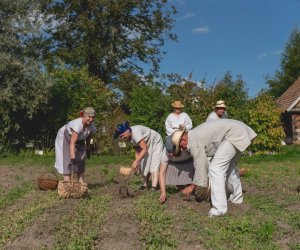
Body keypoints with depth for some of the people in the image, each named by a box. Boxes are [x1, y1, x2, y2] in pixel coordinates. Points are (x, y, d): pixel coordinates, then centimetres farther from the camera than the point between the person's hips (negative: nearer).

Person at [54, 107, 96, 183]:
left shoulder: (92, 127, -22)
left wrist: (88, 150, 9)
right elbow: (72, 143, -46)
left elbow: (88, 139, -1)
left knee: (81, 161, 2)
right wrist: (73, 158, -51)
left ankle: (81, 183, 6)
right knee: (67, 161, -13)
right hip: (65, 138, -6)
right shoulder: (77, 124, -41)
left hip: (79, 141, 6)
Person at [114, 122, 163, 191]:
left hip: (155, 143, -9)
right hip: (147, 145, 9)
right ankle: (145, 185, 14)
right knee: (144, 166, 7)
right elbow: (137, 149, 0)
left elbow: (145, 149, -37)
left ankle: (154, 187, -24)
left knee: (154, 166, -18)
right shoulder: (130, 136, -7)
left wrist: (136, 161, -37)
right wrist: (137, 161, -12)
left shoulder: (135, 133, -35)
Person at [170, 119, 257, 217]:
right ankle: (237, 197, 42)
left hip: (234, 134, -11)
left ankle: (219, 209, -8)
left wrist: (193, 186, 9)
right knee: (229, 166, 27)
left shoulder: (193, 142, -9)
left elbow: (199, 164, -4)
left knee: (215, 169, -9)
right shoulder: (196, 134, 20)